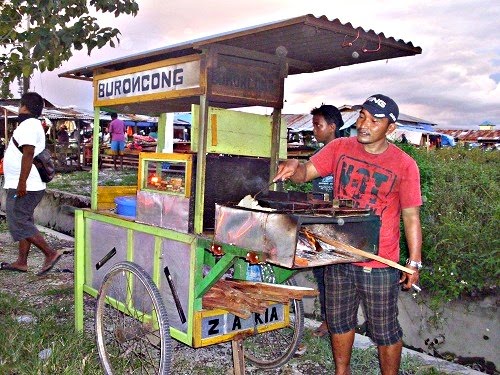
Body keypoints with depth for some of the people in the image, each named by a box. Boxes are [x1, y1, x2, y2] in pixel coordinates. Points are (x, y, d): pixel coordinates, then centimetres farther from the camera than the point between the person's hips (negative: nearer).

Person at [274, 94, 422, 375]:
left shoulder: (404, 165, -9)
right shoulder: (340, 148, -1)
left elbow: (411, 216, -5)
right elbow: (306, 173, -1)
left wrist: (414, 262, -5)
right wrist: (294, 167, -25)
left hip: (380, 264, -3)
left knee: (385, 332, 10)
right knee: (339, 321, 20)